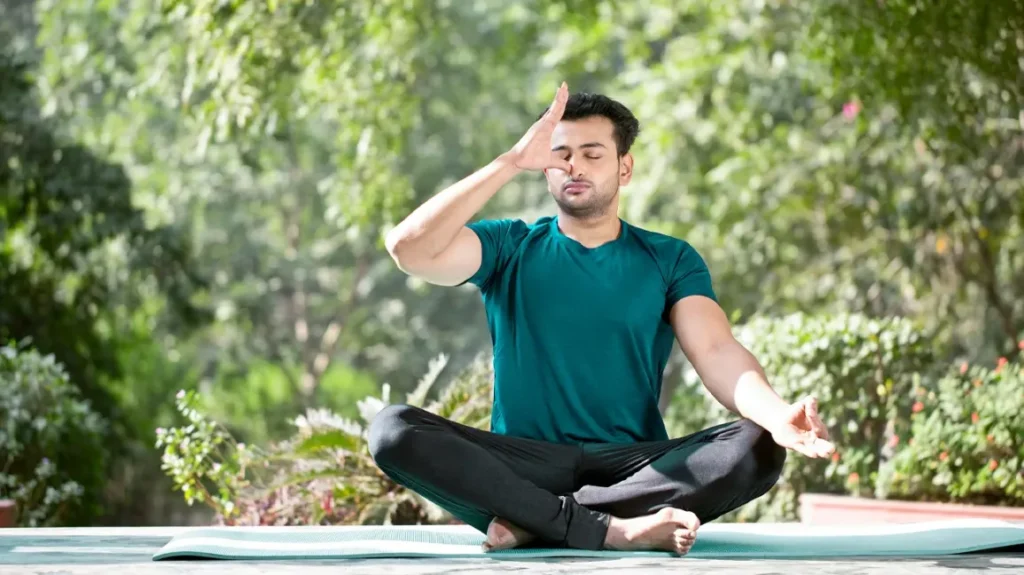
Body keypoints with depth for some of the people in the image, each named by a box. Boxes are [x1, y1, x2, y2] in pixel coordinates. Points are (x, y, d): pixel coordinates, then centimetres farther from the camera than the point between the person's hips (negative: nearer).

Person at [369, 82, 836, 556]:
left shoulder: (671, 260, 10)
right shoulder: (509, 248, 9)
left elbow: (717, 352, -6)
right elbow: (409, 248, -9)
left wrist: (777, 415, -28)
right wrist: (512, 162, -13)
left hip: (634, 467, 1)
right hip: (523, 466, -1)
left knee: (759, 449, -27)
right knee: (393, 430, -27)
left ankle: (534, 521, -27)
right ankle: (611, 529, -34)